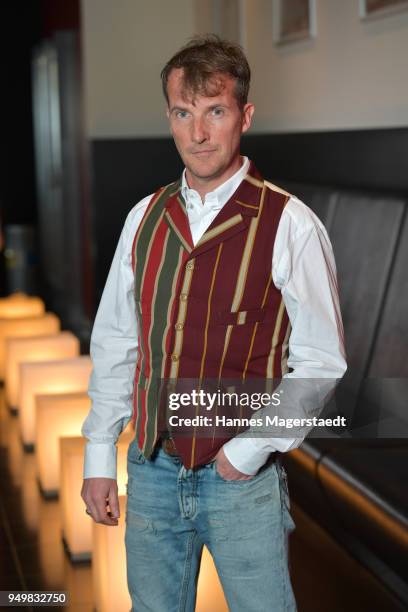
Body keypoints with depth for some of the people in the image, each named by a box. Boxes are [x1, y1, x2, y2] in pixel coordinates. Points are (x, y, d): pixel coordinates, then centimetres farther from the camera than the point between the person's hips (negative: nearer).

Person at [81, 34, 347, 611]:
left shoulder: (289, 225, -12)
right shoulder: (145, 218, 3)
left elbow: (320, 362, -9)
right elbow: (114, 343, 7)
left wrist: (249, 449, -12)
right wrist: (99, 458, 8)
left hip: (242, 478, -4)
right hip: (151, 471, 4)